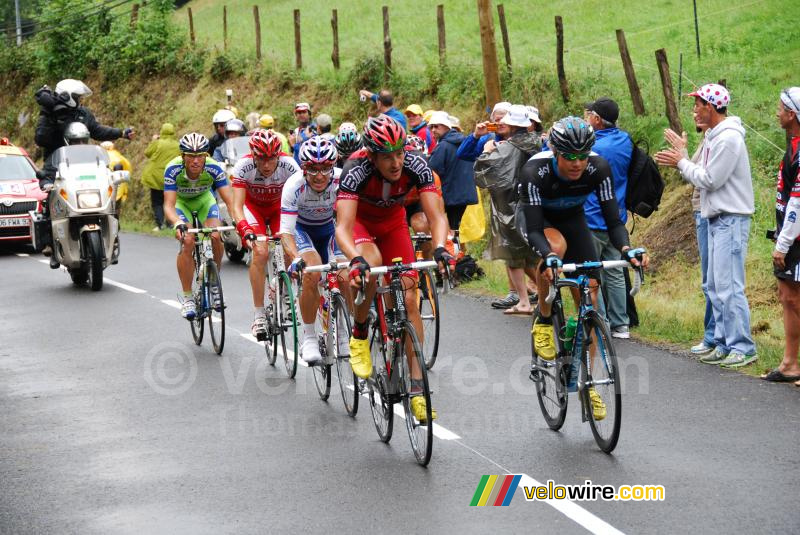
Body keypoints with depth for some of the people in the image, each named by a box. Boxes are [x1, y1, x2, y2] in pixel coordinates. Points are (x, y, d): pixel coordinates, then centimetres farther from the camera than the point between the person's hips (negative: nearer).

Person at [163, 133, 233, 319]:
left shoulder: (213, 168, -32)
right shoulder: (173, 170, -34)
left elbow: (230, 200, -35)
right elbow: (169, 206, -38)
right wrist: (178, 224, -58)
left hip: (204, 199, 2)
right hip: (180, 201, -2)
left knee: (215, 237, -23)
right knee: (187, 241, -24)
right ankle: (186, 297, -13)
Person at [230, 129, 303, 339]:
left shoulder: (288, 165, -31)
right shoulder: (244, 167, -33)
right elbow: (237, 206, -35)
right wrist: (245, 231, -52)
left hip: (279, 207, 1)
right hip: (253, 206, -1)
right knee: (260, 252, -24)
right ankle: (259, 314, -17)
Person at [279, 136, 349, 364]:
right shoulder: (294, 186, -31)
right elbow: (286, 231, -34)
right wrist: (295, 259, -52)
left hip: (328, 229, 2)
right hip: (301, 228, -2)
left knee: (345, 277, -21)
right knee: (312, 272, -30)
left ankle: (343, 335, 5)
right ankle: (309, 339, -16)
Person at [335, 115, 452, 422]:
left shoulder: (416, 166, -30)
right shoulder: (356, 171, -37)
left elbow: (436, 216, -33)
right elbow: (343, 227, -45)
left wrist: (440, 248, -53)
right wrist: (355, 259, -64)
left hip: (393, 222, 3)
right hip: (359, 219, -3)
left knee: (409, 299, -9)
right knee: (371, 263, -37)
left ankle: (417, 388, -6)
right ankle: (359, 336, -13)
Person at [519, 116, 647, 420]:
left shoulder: (598, 168, -28)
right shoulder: (535, 171, -36)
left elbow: (613, 219, -28)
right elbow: (533, 229, -38)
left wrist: (626, 248, -48)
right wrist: (547, 257, -58)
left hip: (573, 218, 3)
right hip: (540, 220, -3)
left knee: (589, 295, -9)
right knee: (556, 248, -38)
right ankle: (544, 320, -13)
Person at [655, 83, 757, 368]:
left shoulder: (728, 139, -17)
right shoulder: (713, 136, 14)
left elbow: (710, 180, -18)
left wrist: (682, 162, -7)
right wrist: (679, 160, 7)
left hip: (731, 219, -10)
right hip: (716, 219, 10)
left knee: (729, 287, -11)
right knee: (715, 286, 12)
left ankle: (742, 348, -8)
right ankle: (724, 344, 18)